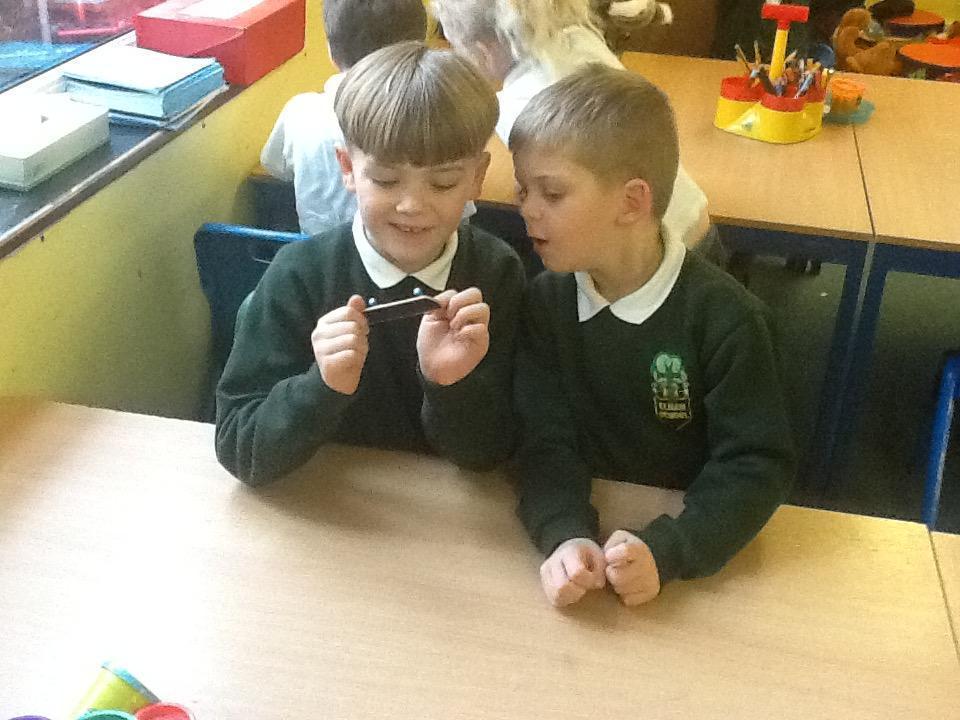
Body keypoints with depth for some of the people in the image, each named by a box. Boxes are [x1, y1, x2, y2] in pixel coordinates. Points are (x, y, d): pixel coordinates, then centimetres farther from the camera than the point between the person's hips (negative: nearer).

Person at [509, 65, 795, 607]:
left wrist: (666, 550, -27)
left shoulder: (724, 317, -14)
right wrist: (564, 535, -26)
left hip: (687, 542, -1)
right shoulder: (547, 299, -3)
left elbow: (757, 464, -13)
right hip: (586, 527, 1)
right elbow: (545, 440, -8)